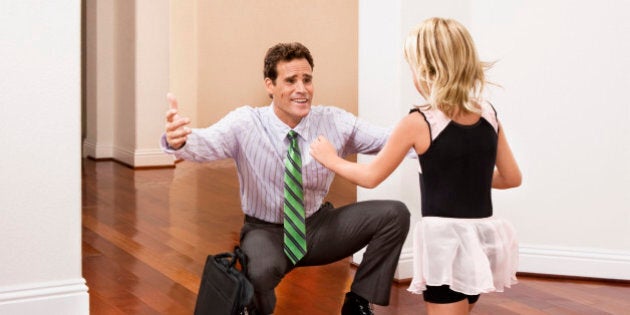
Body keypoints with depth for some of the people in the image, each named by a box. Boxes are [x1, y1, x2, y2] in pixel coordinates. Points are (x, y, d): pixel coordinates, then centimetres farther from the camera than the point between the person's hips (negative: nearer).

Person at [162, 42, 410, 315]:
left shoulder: (333, 121, -9)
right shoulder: (245, 123, -16)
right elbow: (205, 143, -34)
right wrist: (178, 140, -57)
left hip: (319, 227, 4)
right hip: (267, 231, -3)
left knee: (395, 214, -15)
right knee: (261, 271, -39)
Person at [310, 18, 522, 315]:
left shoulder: (418, 123, -12)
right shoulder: (489, 114, 2)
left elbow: (371, 176, -1)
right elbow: (512, 177, 11)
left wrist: (331, 159, 15)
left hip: (444, 240, -6)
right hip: (482, 237, 6)